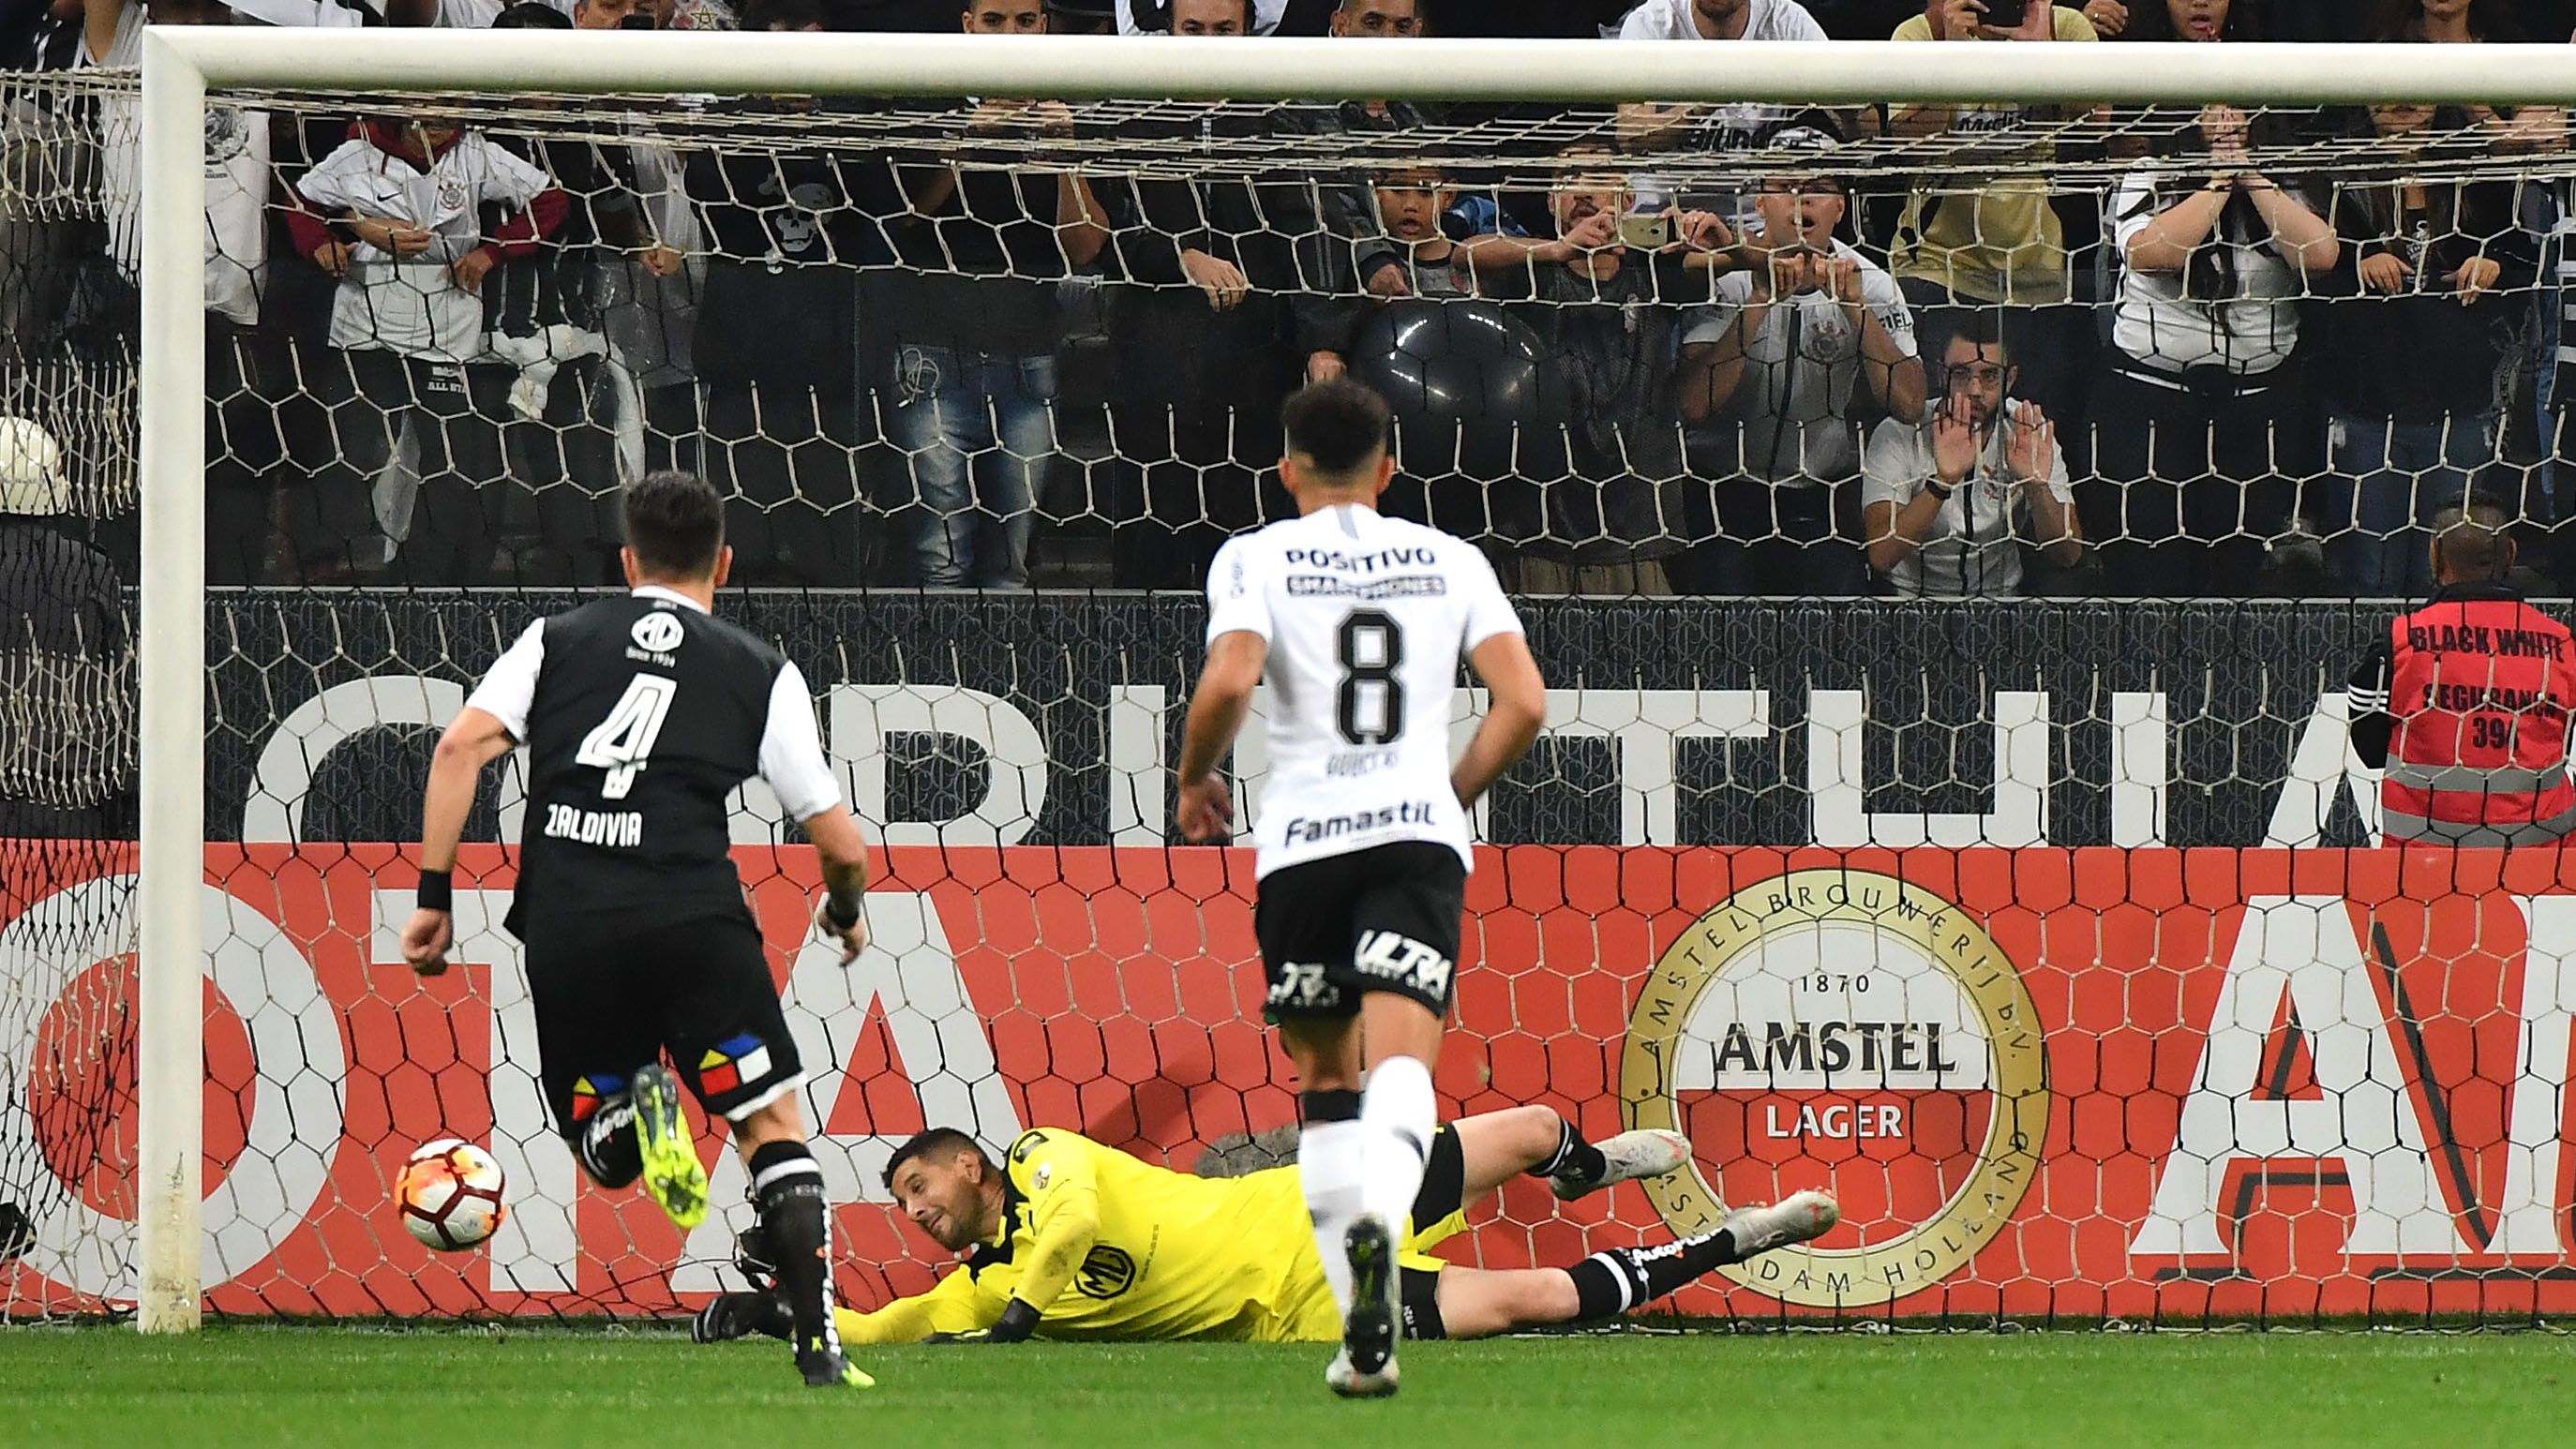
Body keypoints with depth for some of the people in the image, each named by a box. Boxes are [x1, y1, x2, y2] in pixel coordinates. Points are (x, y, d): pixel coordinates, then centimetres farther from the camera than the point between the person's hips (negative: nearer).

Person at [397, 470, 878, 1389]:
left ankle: (631, 1114, -21)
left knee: (604, 1158, 16)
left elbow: (462, 749, 4)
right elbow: (840, 843, 14)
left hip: (565, 930, 2)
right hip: (692, 916, -2)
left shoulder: (558, 641, 19)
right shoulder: (761, 673, 15)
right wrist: (845, 915, 36)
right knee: (774, 1127, 9)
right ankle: (818, 1342, -5)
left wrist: (433, 898, 7)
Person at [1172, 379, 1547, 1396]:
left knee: (1326, 1081, 13)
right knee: (1401, 1062, -14)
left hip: (1303, 842, 0)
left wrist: (1195, 781, 7)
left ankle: (1364, 1335, 5)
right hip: (1419, 834, 0)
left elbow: (1228, 683, -12)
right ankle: (1378, 1217, -49)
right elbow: (1524, 704, 5)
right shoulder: (1449, 560, 13)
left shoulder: (1257, 559, 6)